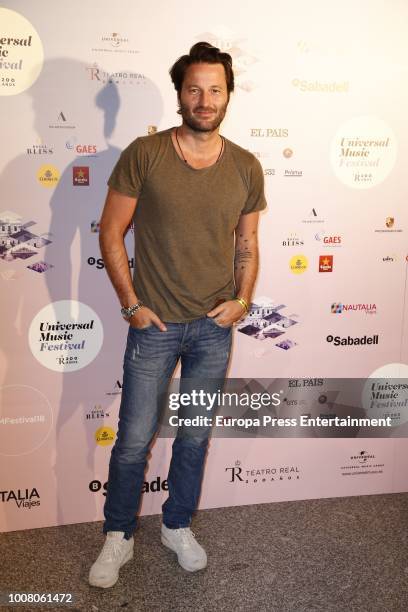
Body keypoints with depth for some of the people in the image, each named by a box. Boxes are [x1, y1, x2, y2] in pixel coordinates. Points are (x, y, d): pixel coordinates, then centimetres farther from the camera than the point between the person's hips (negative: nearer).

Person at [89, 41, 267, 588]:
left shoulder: (246, 167, 1)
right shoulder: (144, 155, -8)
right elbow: (111, 233, -4)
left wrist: (243, 299, -4)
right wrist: (131, 304, -9)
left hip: (215, 328, 3)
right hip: (155, 324, -2)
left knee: (195, 436, 16)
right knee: (134, 439, 8)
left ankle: (178, 526, 38)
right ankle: (118, 537, 31)